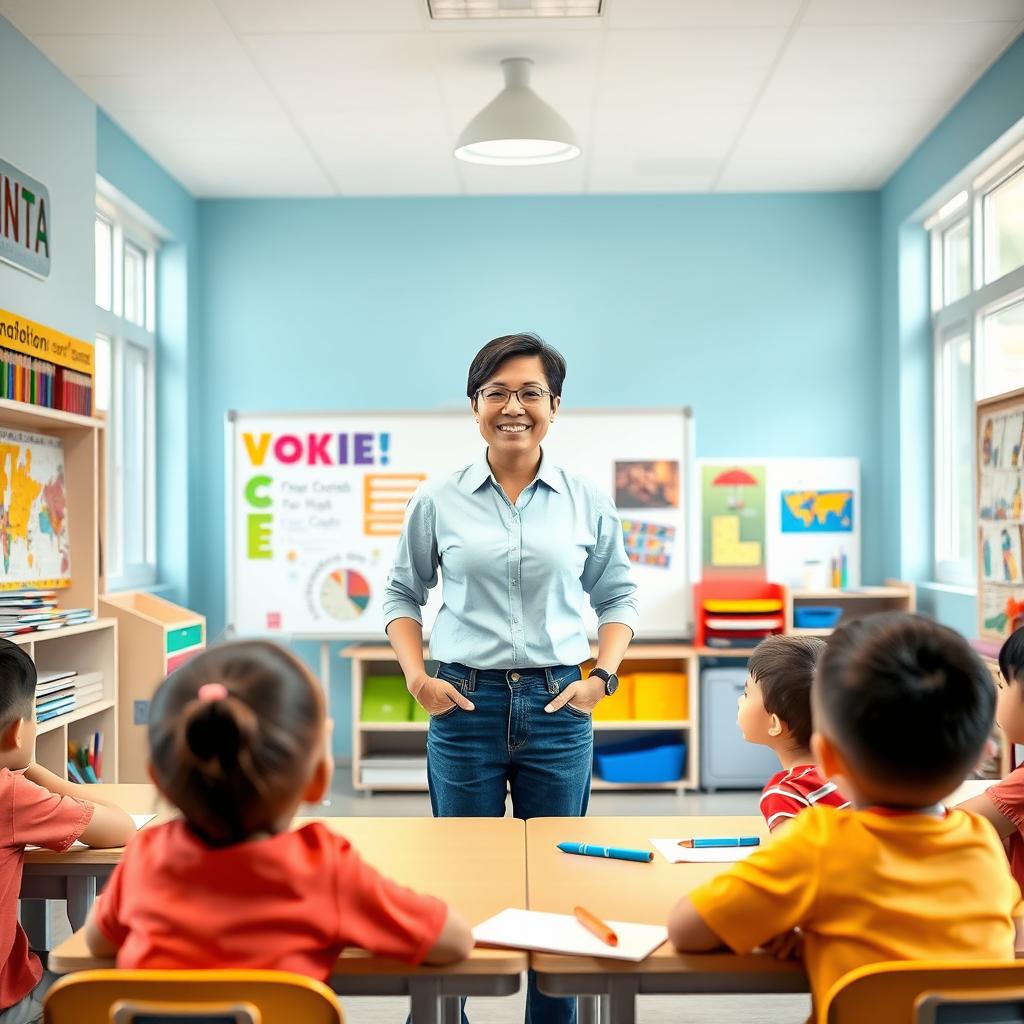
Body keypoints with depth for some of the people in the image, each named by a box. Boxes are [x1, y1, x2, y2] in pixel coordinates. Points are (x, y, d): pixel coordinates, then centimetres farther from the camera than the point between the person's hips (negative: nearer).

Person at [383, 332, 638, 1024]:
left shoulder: (588, 502, 3)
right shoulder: (438, 501, 1)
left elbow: (617, 597, 10)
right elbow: (404, 594, 9)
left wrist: (603, 676, -4)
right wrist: (417, 677, -4)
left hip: (558, 706, 1)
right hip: (465, 704, -1)